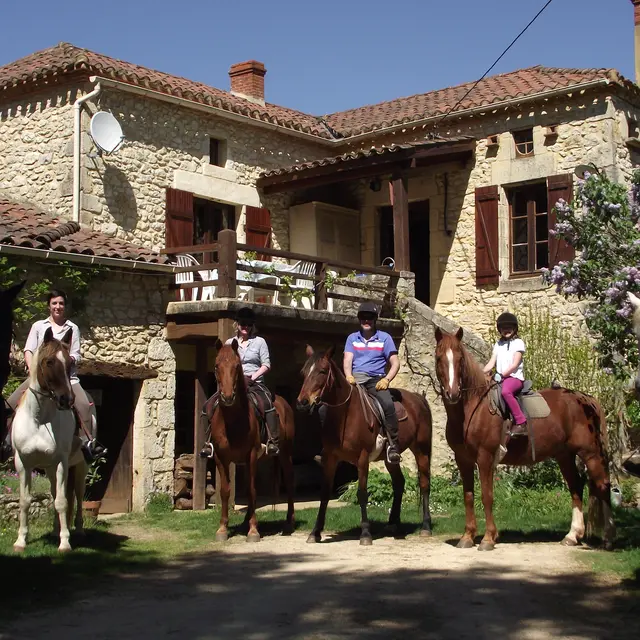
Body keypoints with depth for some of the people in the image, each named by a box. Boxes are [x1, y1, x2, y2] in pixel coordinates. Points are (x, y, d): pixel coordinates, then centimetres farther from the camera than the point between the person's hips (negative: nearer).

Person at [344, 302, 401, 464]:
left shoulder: (385, 338, 9)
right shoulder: (352, 338, 15)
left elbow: (395, 363, 6)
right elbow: (347, 360, 3)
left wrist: (386, 379, -11)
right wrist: (349, 376, -17)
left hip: (376, 379, -2)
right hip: (355, 378, 2)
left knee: (388, 405, -30)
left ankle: (393, 445, -25)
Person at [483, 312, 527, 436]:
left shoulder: (518, 343, 1)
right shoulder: (498, 344, 18)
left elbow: (515, 364, -10)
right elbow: (491, 363, 10)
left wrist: (501, 375, -22)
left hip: (515, 377, -7)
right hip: (500, 378, 7)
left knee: (505, 391, -38)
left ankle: (521, 423, -36)